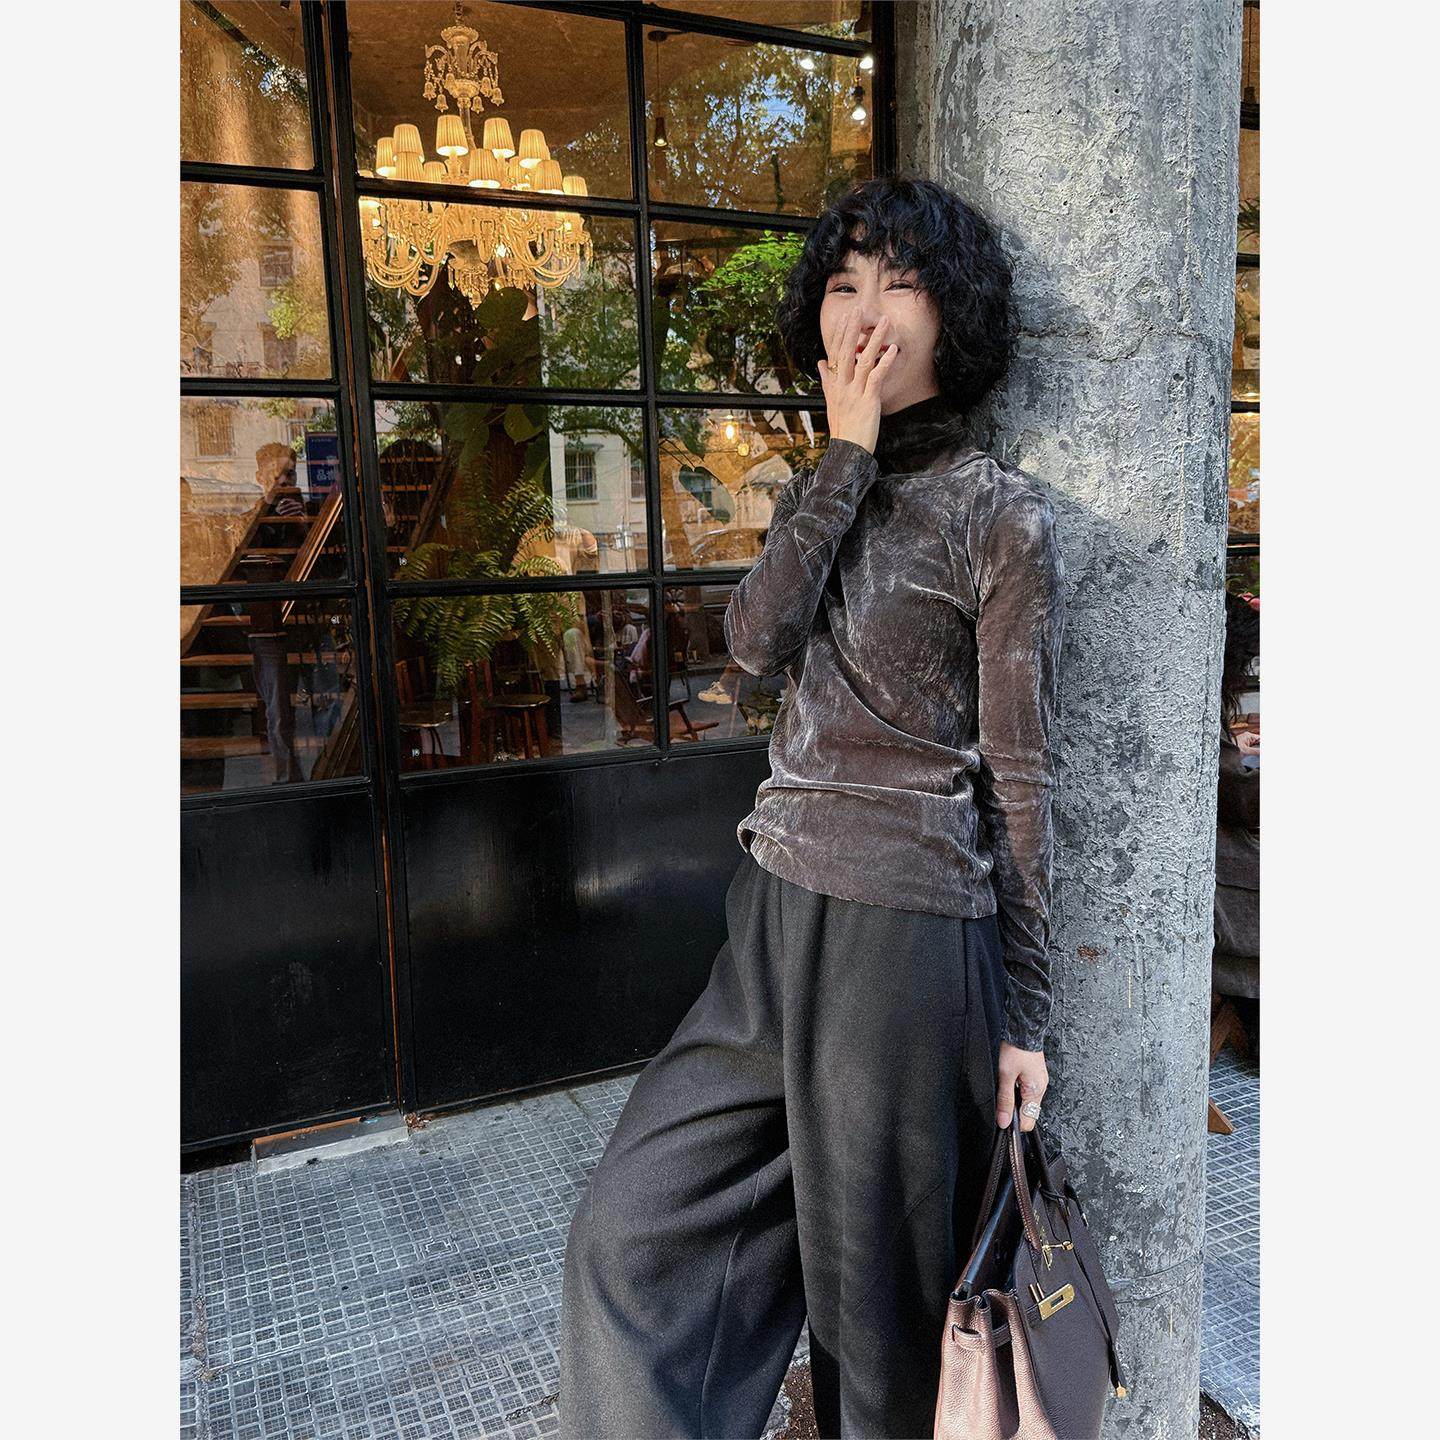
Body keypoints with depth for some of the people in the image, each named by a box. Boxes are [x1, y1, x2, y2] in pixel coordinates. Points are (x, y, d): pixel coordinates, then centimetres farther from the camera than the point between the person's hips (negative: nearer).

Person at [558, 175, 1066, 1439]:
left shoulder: (1001, 512, -8)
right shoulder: (834, 489, 11)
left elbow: (1020, 775, -8)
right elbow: (755, 638, -7)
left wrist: (1024, 1009, -5)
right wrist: (847, 452, -10)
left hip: (905, 936, -6)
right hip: (777, 915, 7)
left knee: (879, 1291, 15)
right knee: (632, 1239, 13)